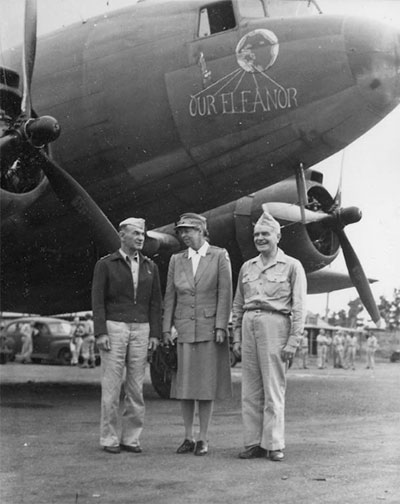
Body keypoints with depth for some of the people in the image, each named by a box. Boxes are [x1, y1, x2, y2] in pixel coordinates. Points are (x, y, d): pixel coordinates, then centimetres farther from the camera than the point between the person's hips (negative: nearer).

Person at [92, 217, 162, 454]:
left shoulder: (150, 267, 10)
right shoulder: (105, 265, 0)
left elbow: (155, 303, 9)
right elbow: (98, 300, -4)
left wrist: (155, 334, 0)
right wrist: (100, 333, -13)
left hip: (141, 330, 3)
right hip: (114, 328, -3)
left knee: (136, 387, 3)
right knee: (112, 386, -2)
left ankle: (131, 438, 10)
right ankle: (109, 439, 5)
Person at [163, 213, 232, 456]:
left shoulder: (220, 256, 0)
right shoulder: (177, 260, 10)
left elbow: (225, 293, -5)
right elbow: (170, 296, 9)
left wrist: (221, 327, -12)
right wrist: (166, 329, 3)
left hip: (210, 328, -3)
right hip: (184, 328, 3)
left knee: (207, 383, 0)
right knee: (184, 384, 3)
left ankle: (203, 439, 7)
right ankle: (188, 438, 12)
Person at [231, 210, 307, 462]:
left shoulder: (292, 266, 2)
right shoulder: (247, 267, 16)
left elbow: (299, 307, -2)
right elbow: (238, 304, 20)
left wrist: (293, 341, -10)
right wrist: (236, 336, 12)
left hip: (275, 324, -5)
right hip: (249, 326, 5)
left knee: (274, 389, -4)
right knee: (250, 391, 4)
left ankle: (274, 445, 2)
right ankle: (254, 443, 10)